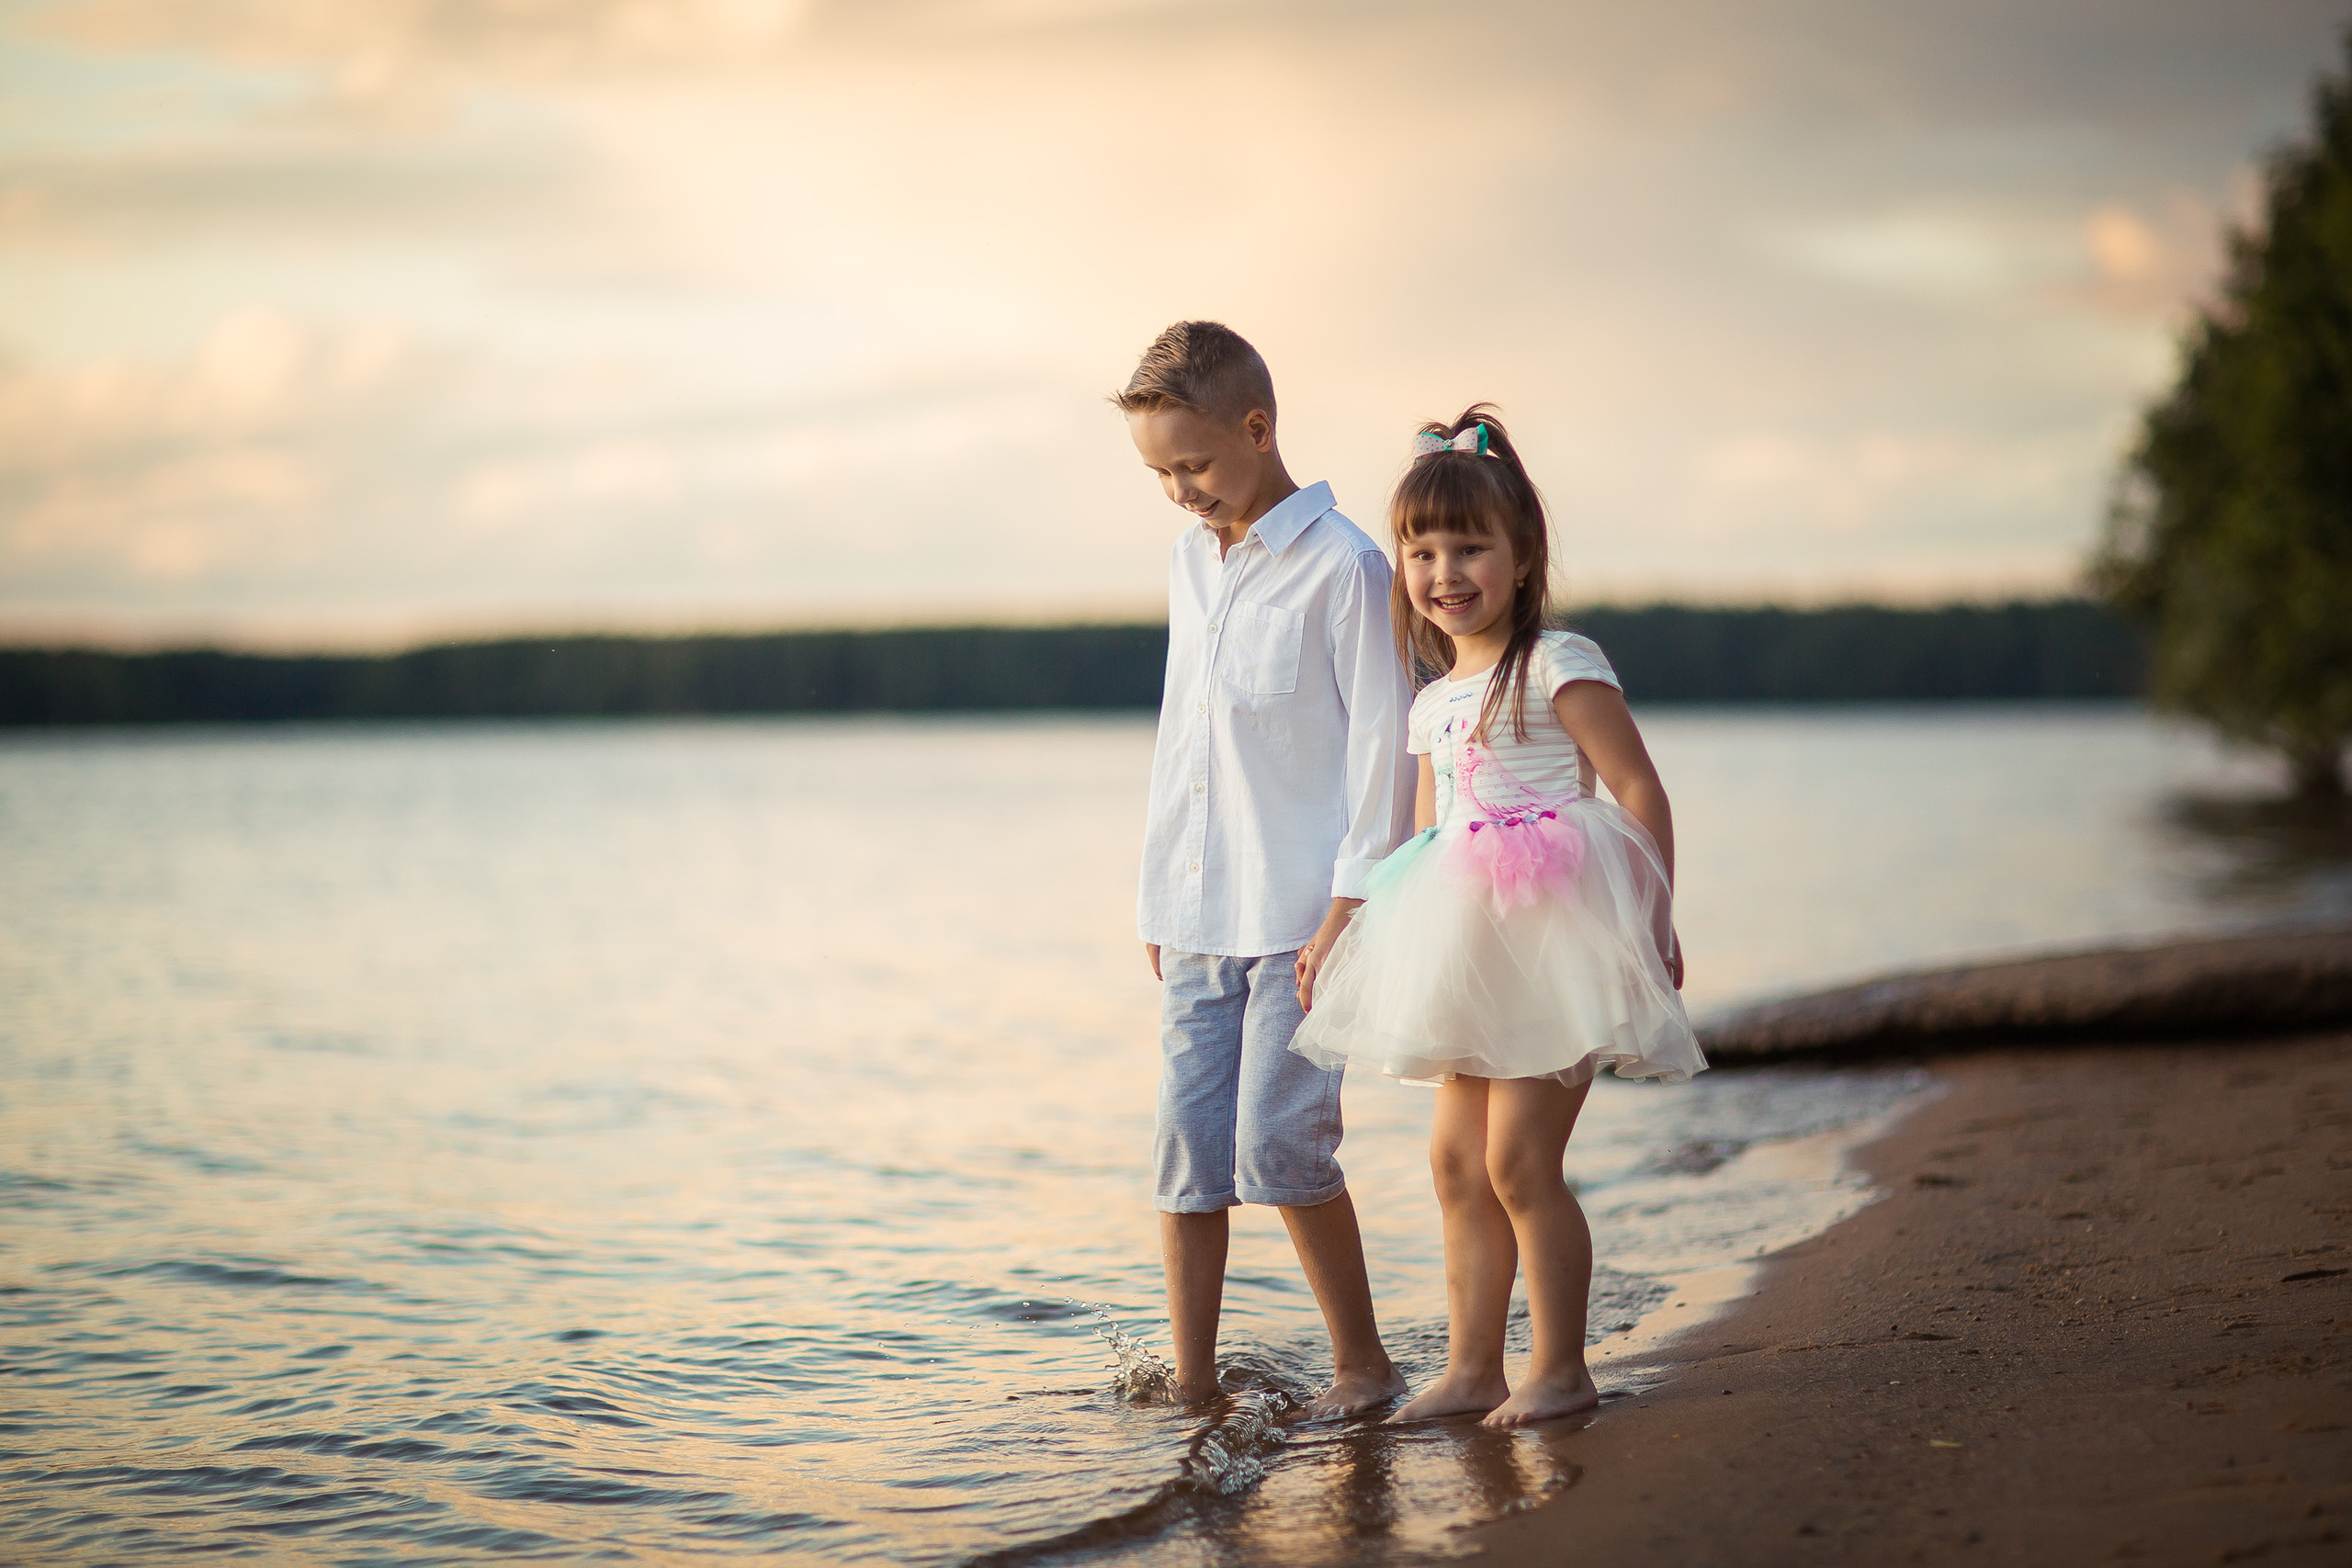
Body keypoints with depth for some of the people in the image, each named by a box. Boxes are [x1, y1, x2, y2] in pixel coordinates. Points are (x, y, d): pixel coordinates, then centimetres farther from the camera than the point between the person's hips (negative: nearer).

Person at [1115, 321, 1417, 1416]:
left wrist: (1351, 906, -14)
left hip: (1299, 912, -7)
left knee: (1277, 1140, -12)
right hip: (1198, 916, 7)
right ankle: (1191, 1381, 9)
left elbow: (1383, 745, -10)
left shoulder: (1342, 568, -9)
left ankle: (1361, 1359, 5)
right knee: (1187, 1146, 3)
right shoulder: (1190, 558, 13)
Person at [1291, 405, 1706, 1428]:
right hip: (1474, 957, 8)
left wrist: (1652, 925, -15)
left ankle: (1560, 1368, 2)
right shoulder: (1434, 704, 16)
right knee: (1456, 1158, 7)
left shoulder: (1559, 668, -7)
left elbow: (1641, 793, -10)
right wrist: (1343, 941, 20)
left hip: (1558, 943, -8)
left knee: (1519, 1160, -8)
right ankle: (1472, 1368, 16)